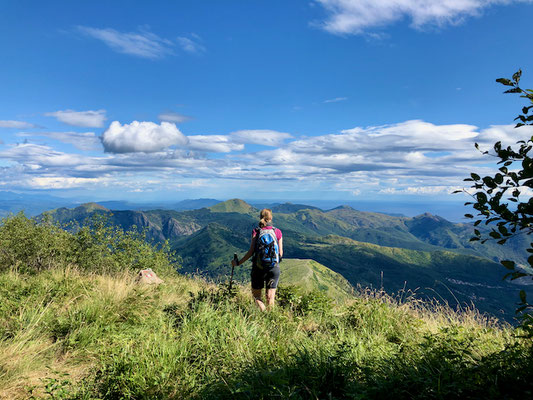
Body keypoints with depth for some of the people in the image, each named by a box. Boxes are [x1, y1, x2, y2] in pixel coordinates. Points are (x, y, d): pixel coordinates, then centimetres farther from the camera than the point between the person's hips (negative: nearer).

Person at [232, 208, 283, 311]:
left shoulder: (256, 231, -3)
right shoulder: (277, 232, 0)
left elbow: (251, 252, -7)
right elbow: (280, 253, 2)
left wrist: (238, 262, 3)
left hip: (258, 268, -1)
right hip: (274, 268, 1)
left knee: (256, 295, 12)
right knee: (270, 297, 10)